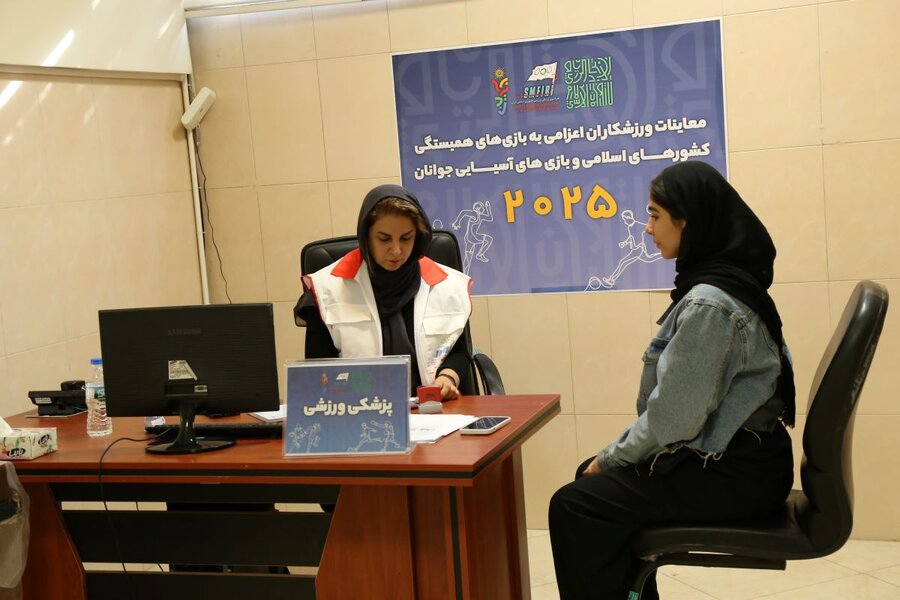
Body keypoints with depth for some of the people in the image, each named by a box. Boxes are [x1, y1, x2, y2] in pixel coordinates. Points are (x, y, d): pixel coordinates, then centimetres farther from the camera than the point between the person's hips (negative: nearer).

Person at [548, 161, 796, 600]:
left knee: (573, 507, -7)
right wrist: (615, 455, 9)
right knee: (591, 478, 18)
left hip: (732, 474, -10)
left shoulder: (709, 303, -24)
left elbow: (675, 414, -23)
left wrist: (612, 456, -7)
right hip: (735, 453, 10)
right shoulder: (728, 280, 8)